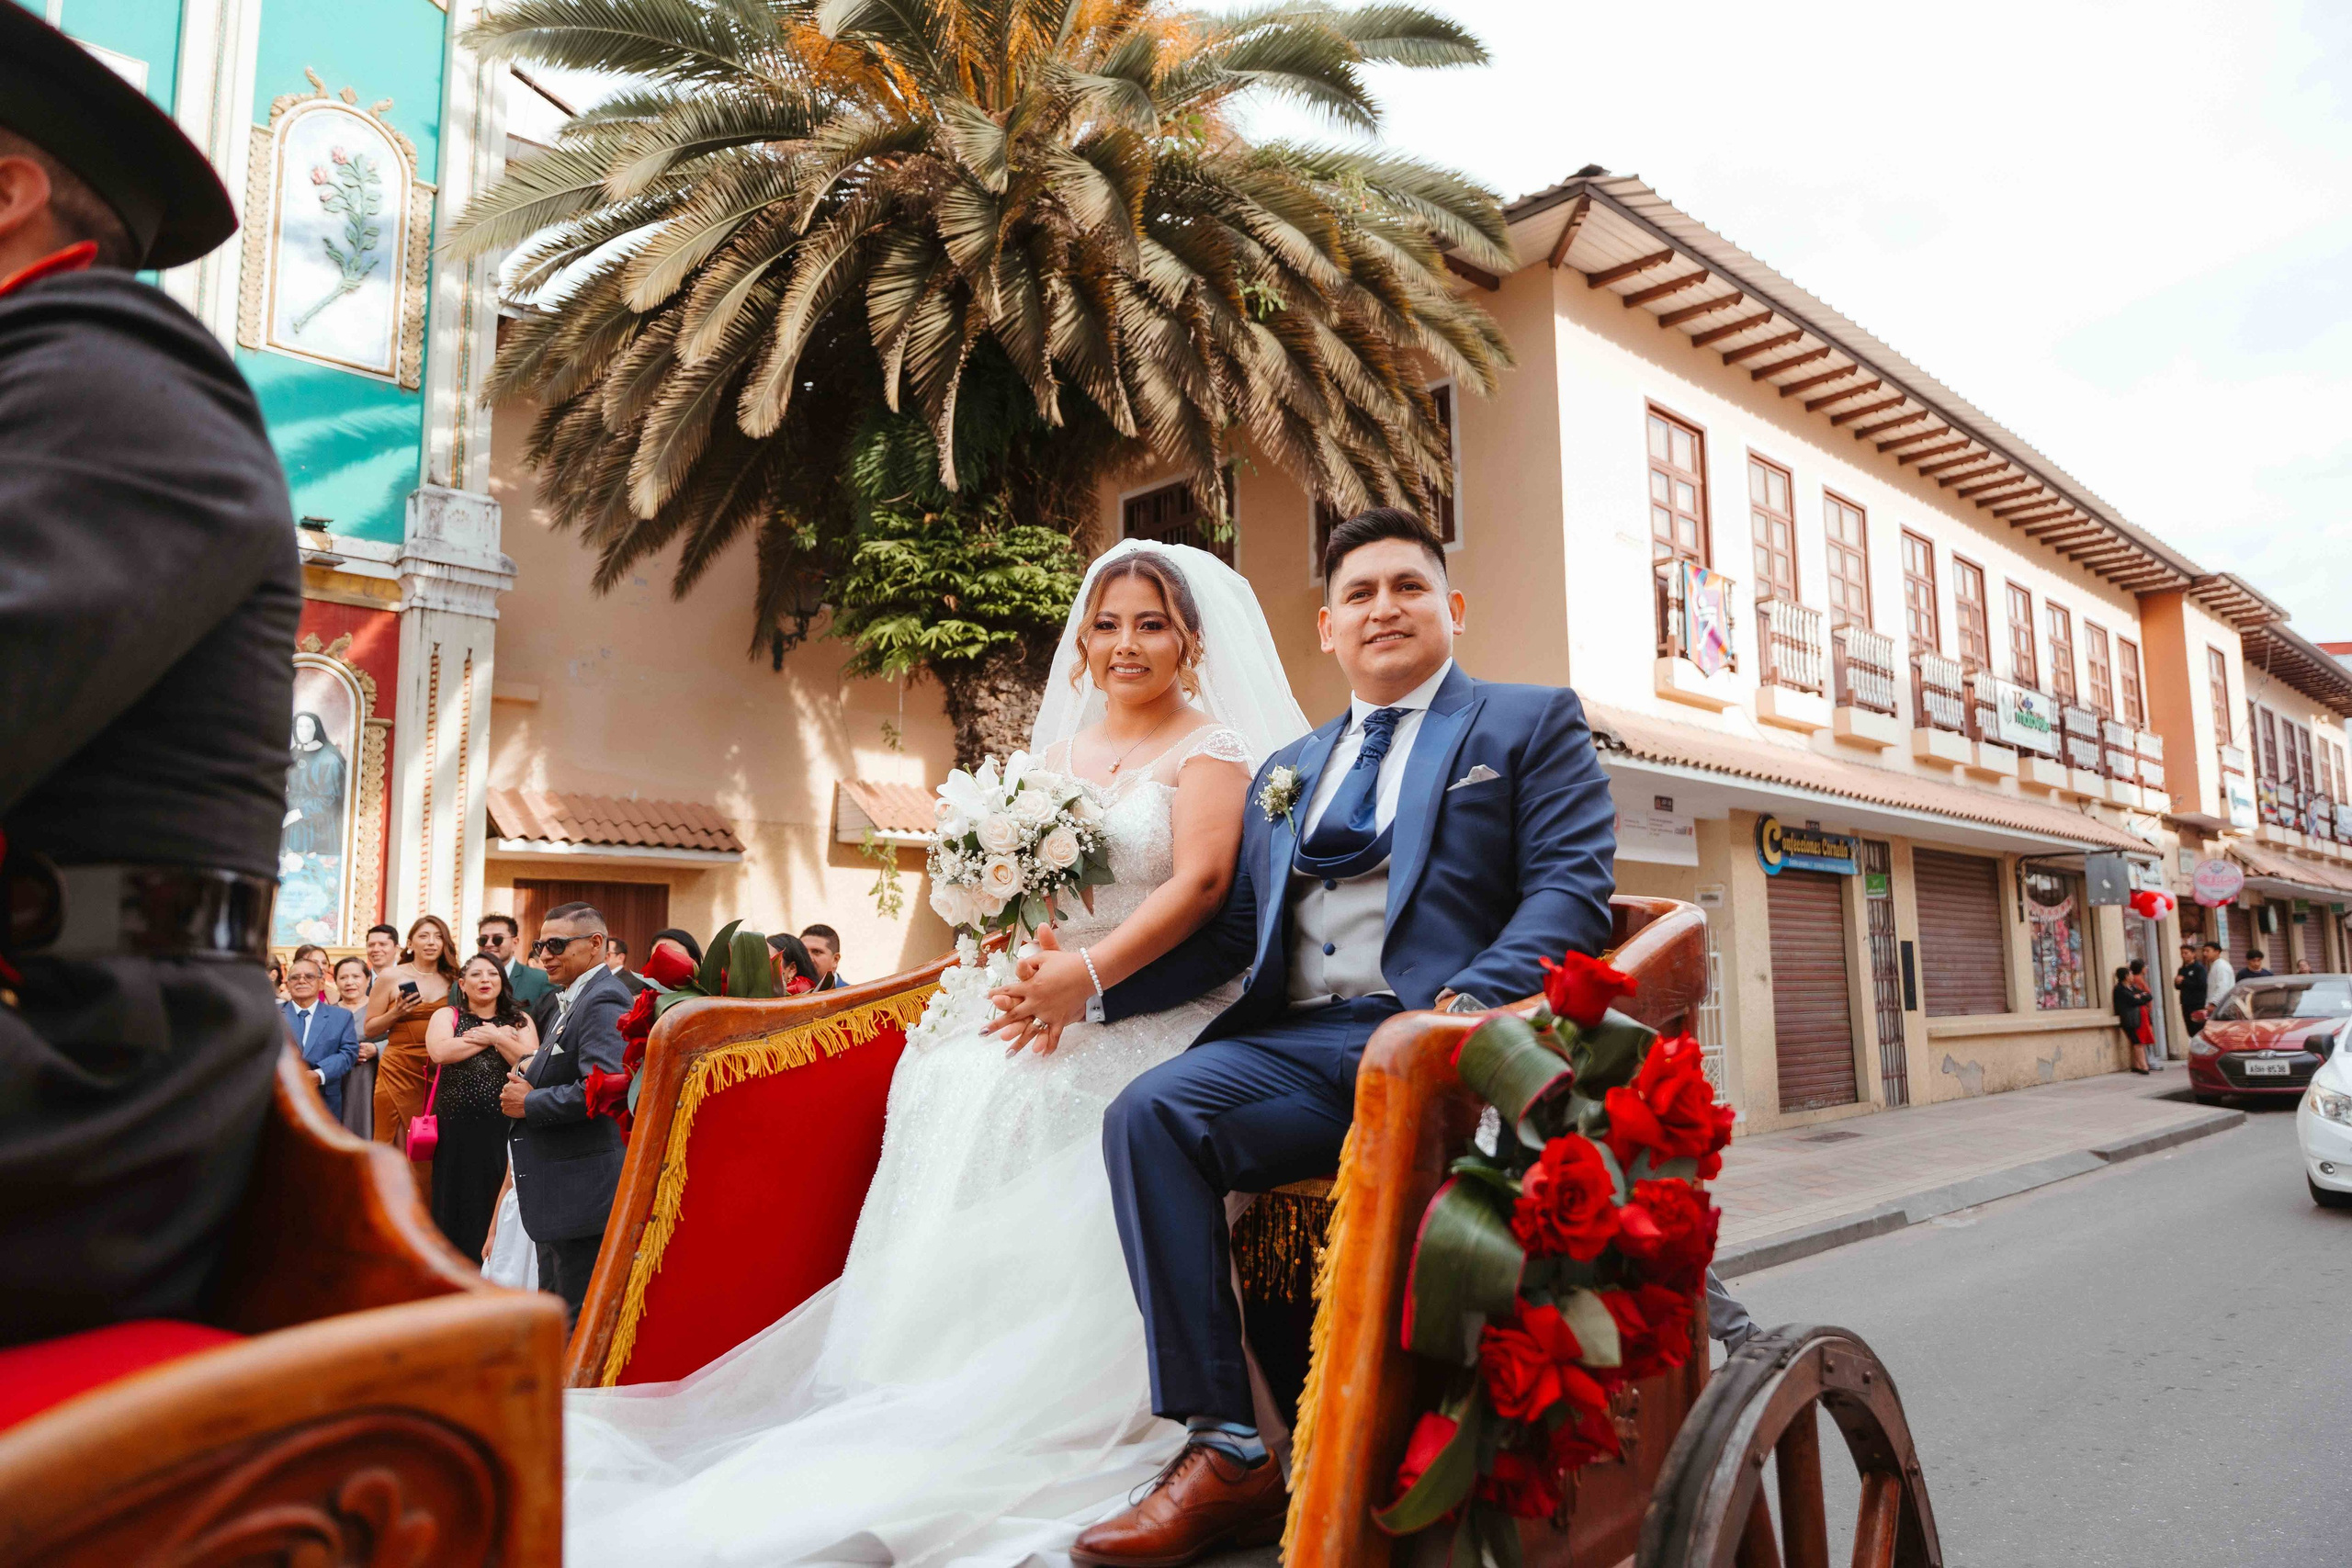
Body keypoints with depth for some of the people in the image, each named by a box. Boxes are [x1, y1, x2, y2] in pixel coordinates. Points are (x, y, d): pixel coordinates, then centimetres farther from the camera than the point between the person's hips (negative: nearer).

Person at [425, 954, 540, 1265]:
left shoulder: (519, 1021, 11)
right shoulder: (446, 1016, 11)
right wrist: (491, 1038, -8)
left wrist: (495, 1036, -11)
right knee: (456, 1205, 4)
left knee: (495, 1203, -1)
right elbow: (440, 1052, -11)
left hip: (502, 1127, 0)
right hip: (456, 1128, 0)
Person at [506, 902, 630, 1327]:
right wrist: (527, 1080, 5)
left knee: (581, 1319, -3)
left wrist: (529, 1103, -17)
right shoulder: (570, 1001, 16)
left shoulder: (604, 1002, -18)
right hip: (559, 1189, 11)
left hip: (583, 1191, -11)